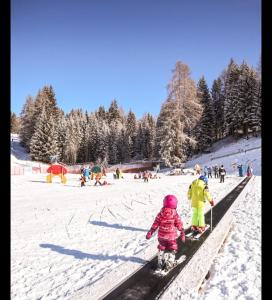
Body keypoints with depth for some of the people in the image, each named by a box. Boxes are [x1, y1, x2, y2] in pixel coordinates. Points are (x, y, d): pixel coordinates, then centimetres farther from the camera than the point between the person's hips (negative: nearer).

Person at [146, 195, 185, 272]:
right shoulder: (175, 215, -13)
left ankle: (160, 264, 25)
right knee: (172, 250, 16)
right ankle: (169, 265, 16)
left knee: (161, 249, 20)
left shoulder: (160, 214, -8)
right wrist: (182, 234, 1)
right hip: (171, 237, -2)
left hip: (161, 236, 3)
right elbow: (180, 226, -9)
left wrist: (150, 233, 3)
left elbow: (155, 225, -4)